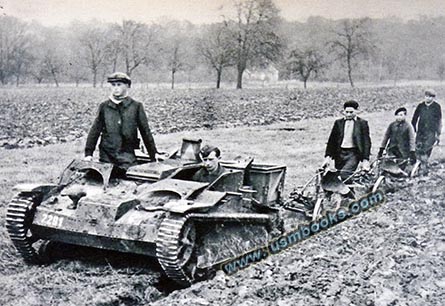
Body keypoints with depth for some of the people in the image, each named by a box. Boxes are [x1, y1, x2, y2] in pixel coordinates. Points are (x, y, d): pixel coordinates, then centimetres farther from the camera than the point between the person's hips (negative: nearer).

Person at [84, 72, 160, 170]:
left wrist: (154, 155, 7)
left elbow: (145, 131, 6)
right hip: (106, 156, 2)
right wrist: (88, 153, 0)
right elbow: (95, 131, 7)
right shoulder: (104, 106, 7)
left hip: (127, 156, -2)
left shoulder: (136, 106, 3)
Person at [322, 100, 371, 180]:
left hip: (353, 153, -4)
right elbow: (331, 140, 10)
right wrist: (328, 156, 2)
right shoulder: (338, 123, 11)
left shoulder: (362, 123, 2)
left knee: (345, 174, -26)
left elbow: (366, 142, -1)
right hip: (340, 153, 4)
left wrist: (365, 159, -9)